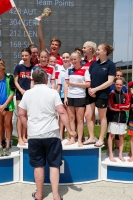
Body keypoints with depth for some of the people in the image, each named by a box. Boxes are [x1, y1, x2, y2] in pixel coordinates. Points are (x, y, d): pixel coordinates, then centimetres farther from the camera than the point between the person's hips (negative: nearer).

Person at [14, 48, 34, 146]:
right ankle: (20, 138, 3)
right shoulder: (18, 67, 2)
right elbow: (15, 81, 1)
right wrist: (21, 90, -13)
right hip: (20, 93, -2)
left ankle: (24, 136, 18)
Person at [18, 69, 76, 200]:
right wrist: (70, 130, -6)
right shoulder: (52, 92, -4)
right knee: (54, 165, 7)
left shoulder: (27, 93, 4)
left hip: (33, 135, 2)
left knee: (38, 165, 12)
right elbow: (62, 112, -11)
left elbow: (21, 114, 7)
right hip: (51, 134, -2)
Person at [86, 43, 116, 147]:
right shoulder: (94, 63, 7)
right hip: (91, 93, 5)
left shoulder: (111, 65, -7)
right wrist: (89, 89, -9)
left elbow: (110, 81, -13)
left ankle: (101, 139, 17)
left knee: (102, 117, 7)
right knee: (89, 116, 6)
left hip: (102, 94, -5)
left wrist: (96, 89, -16)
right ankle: (91, 138, 18)